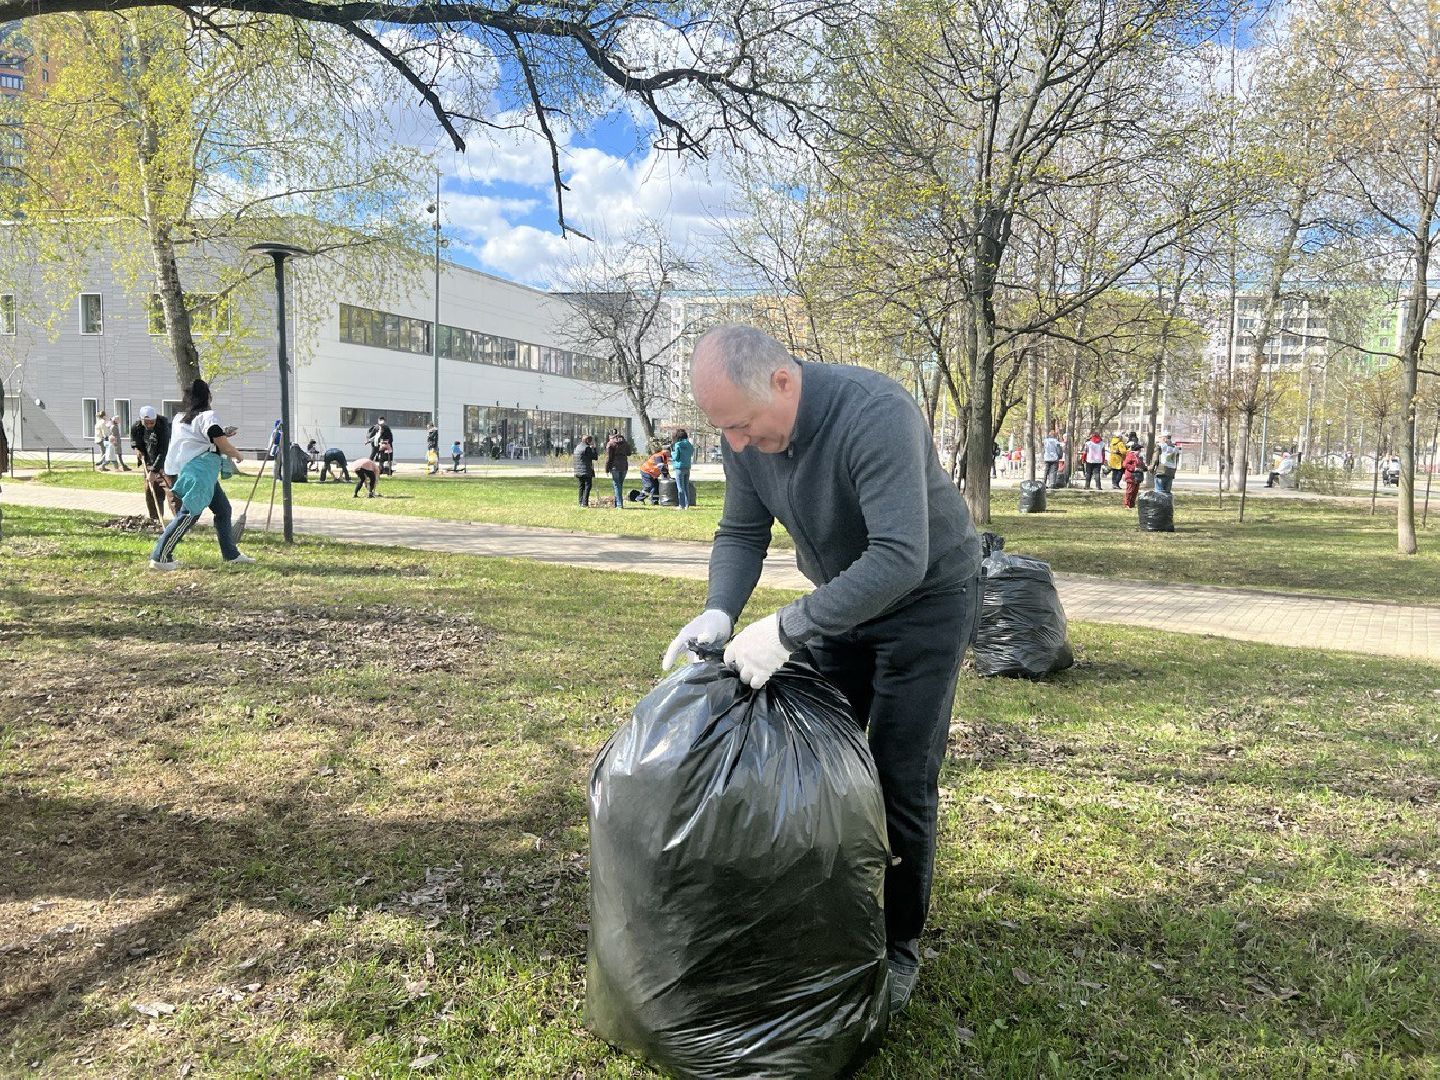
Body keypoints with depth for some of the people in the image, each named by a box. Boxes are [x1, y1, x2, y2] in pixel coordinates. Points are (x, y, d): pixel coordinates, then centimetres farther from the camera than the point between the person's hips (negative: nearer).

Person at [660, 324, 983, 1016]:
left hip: (925, 596, -6)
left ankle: (898, 949, 16)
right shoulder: (746, 432, -13)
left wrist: (786, 629, -42)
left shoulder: (876, 414, -35)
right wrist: (719, 611, -22)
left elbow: (900, 560, -41)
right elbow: (741, 533, -3)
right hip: (839, 597, 6)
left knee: (899, 779, -2)